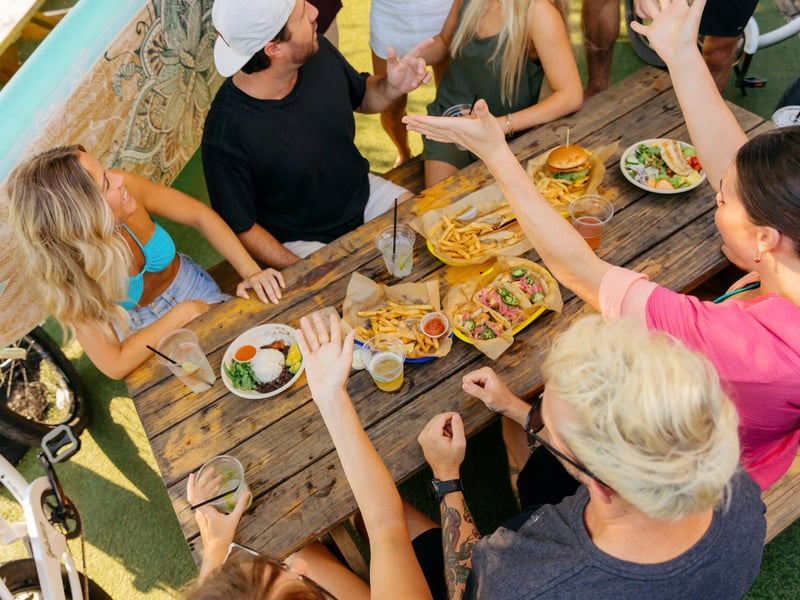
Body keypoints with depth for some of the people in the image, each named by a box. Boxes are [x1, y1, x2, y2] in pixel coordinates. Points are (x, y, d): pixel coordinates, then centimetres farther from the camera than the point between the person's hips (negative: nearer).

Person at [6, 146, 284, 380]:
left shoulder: (126, 188, -27)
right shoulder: (63, 274, -31)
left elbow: (201, 215, -14)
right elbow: (114, 365, -27)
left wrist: (250, 270, -24)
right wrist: (182, 314, -25)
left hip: (196, 291, 3)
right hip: (146, 335, -3)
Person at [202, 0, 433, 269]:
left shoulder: (318, 52, -12)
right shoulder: (225, 134, -28)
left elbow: (363, 97, 9)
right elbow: (240, 228, -15)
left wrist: (393, 87, -13)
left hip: (364, 194, 6)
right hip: (306, 242, -5)